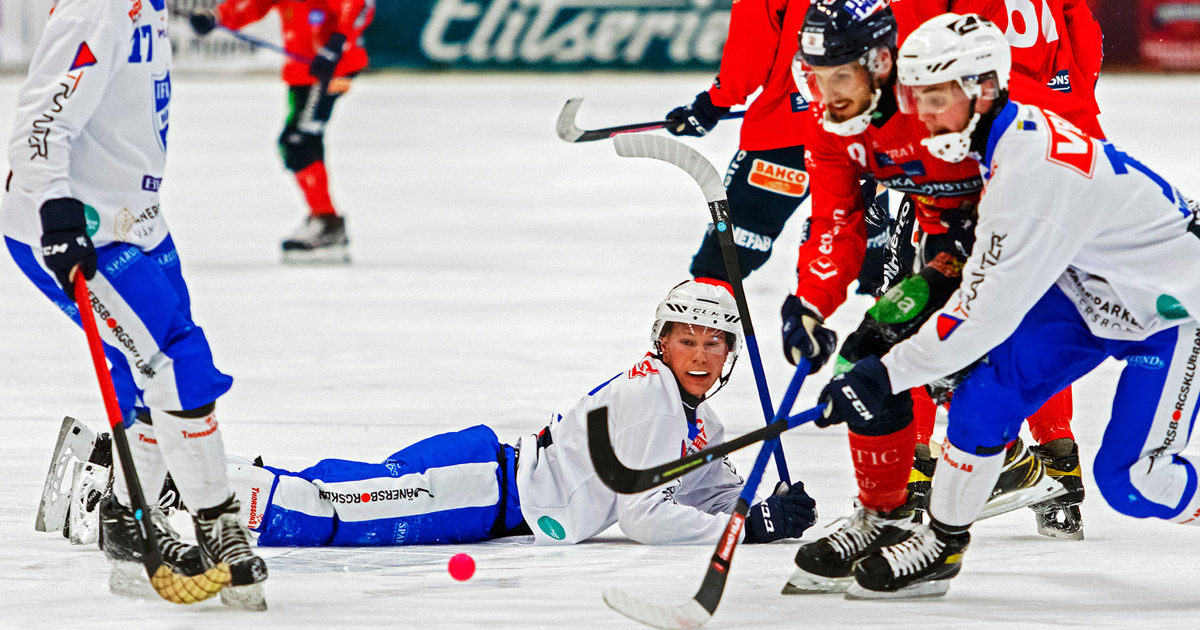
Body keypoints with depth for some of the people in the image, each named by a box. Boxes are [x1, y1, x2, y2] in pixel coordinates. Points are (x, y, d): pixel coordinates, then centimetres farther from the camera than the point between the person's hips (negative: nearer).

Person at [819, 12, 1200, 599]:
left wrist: (887, 373, -28)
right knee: (989, 391, -8)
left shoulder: (1031, 169, -33)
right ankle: (941, 544, 5)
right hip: (1091, 293, 8)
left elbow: (990, 310, -32)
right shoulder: (1009, 137, -3)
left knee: (1131, 480, -12)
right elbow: (993, 275, 12)